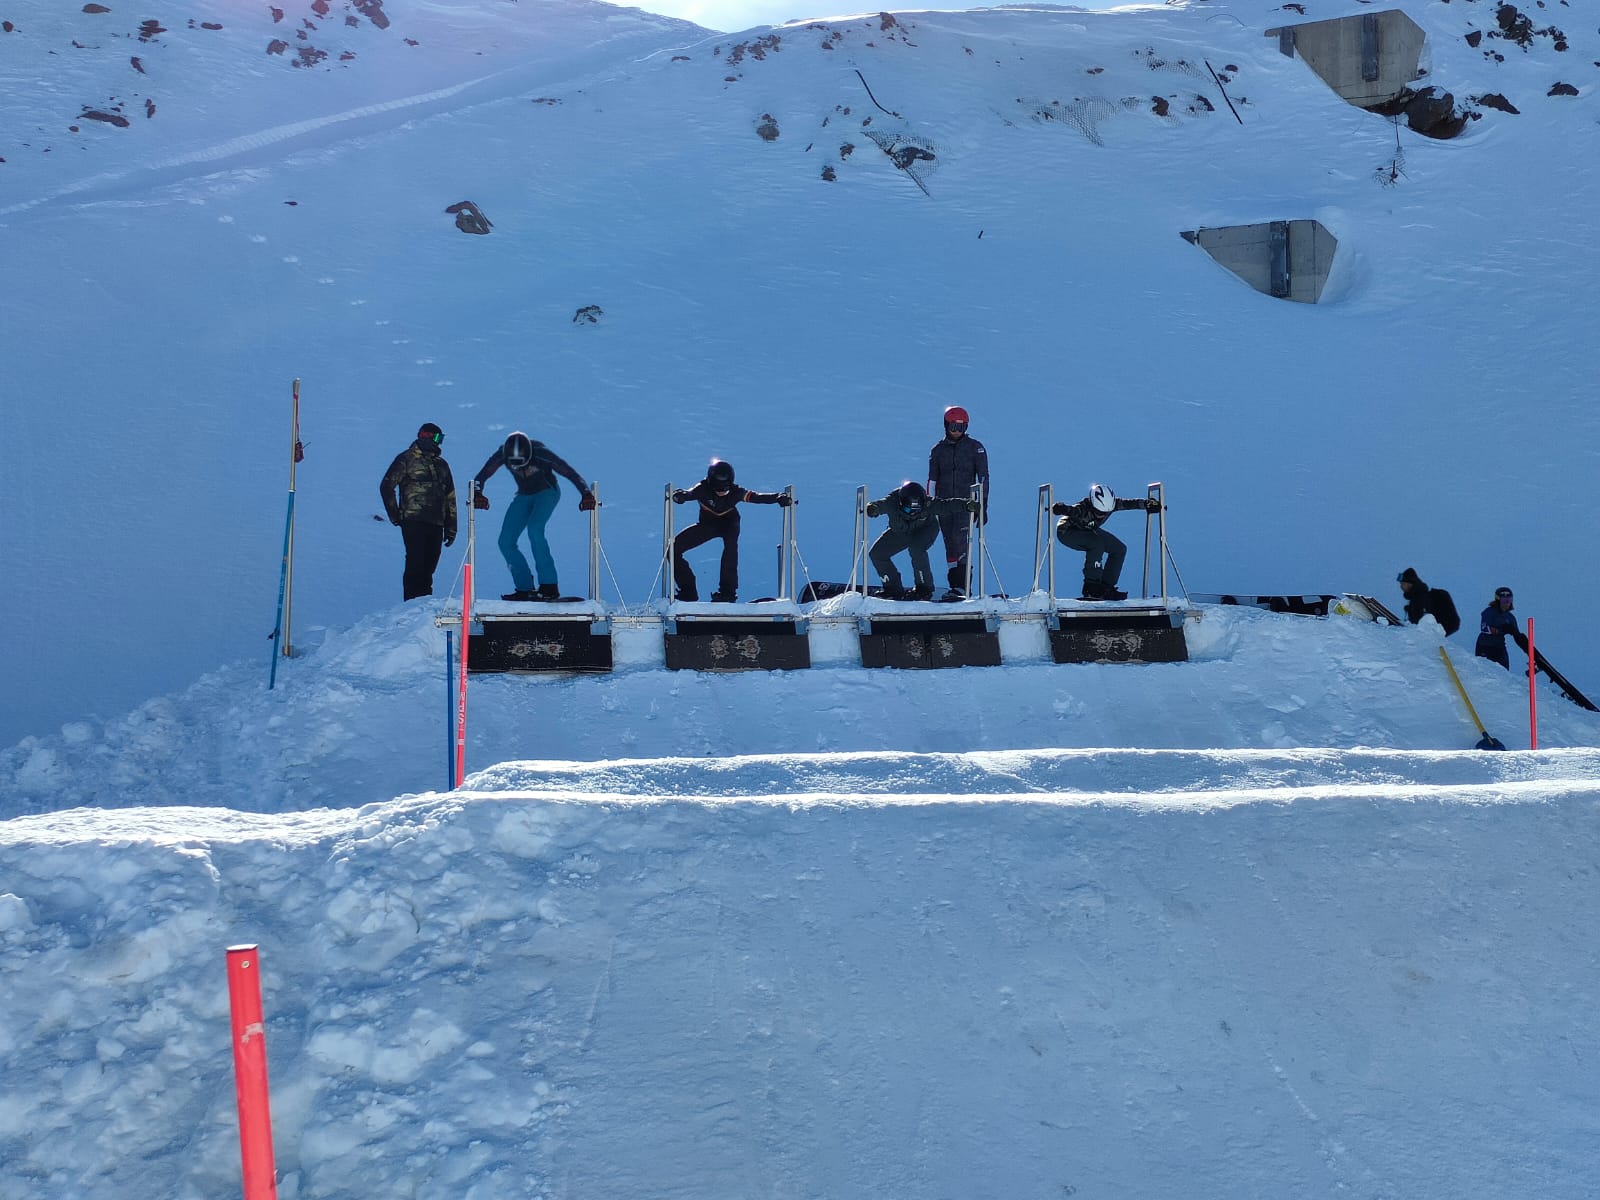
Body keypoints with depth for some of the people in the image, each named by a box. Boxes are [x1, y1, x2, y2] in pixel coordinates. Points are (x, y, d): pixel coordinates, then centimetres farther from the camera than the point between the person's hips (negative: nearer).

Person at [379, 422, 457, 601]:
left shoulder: (441, 464, 20)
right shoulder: (406, 459, 2)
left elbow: (450, 497, 21)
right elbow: (386, 487, 1)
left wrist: (451, 528, 16)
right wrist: (395, 515, -3)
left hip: (436, 524, 5)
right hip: (413, 521, -5)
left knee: (429, 565, 5)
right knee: (416, 563, -11)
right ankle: (413, 602, -9)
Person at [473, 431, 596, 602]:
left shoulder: (540, 453, -31)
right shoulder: (502, 454, -22)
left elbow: (569, 472, -29)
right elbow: (482, 476, -18)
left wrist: (586, 494, -42)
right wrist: (477, 493, -38)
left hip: (547, 492, -5)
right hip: (524, 495, 5)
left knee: (534, 528, -30)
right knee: (506, 542, -7)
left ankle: (549, 586, -26)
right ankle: (525, 588, 3)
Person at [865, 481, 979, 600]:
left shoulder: (927, 504, -37)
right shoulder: (891, 503, -37)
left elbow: (949, 504, -40)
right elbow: (880, 505, -54)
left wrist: (967, 505, -58)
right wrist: (872, 509, -78)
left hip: (926, 529, -3)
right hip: (899, 532, 3)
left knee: (916, 548, -34)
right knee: (876, 553, -7)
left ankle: (924, 587, -18)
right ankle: (893, 587, 10)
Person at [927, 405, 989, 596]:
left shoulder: (975, 447, 4)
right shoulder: (937, 450, 11)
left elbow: (983, 477, 2)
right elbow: (932, 480, 14)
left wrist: (983, 506, -5)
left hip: (965, 502, -3)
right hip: (943, 504, 3)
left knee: (959, 539, -19)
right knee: (950, 544, 2)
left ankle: (962, 584, -20)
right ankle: (955, 585, 6)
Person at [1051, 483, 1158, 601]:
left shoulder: (1109, 504, -22)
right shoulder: (1083, 509, -39)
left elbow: (1129, 504, -15)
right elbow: (1070, 510, -57)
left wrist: (1147, 504, -24)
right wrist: (1059, 508, -77)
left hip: (1088, 531, 8)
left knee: (1119, 550, -2)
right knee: (1097, 544, -33)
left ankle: (1106, 587, 3)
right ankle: (1091, 587, -27)